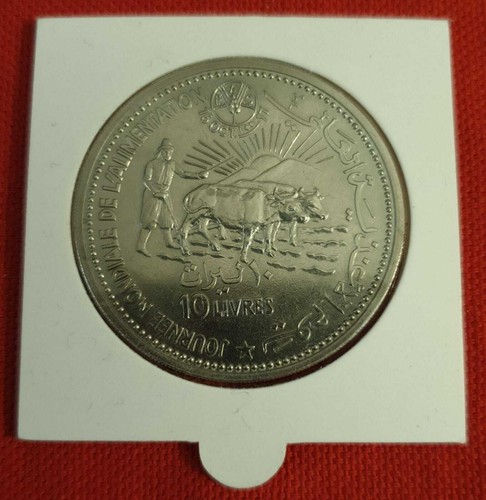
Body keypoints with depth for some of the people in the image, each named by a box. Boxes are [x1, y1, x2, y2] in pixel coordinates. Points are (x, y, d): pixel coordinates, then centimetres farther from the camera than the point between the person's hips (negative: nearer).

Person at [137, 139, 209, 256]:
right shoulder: (152, 163, -13)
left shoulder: (172, 164, 3)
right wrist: (158, 193, -26)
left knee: (166, 219, 17)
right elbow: (147, 181, -15)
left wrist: (200, 174, -3)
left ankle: (169, 242, 33)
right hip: (152, 195, -6)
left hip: (165, 196, 6)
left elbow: (183, 174, 6)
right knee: (150, 222, -13)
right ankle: (141, 246, -8)